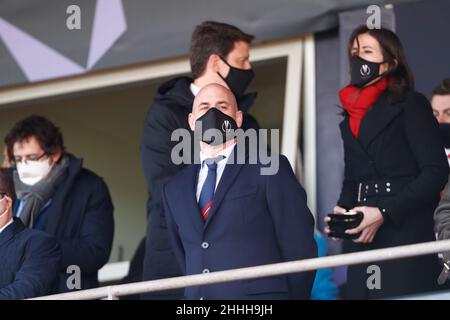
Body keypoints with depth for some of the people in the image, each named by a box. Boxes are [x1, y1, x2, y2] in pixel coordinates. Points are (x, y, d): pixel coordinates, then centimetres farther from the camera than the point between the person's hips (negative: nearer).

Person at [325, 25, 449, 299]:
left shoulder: (410, 105, 0)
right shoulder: (351, 117, 20)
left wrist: (385, 213, -16)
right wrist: (342, 211, 1)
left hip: (406, 232, -6)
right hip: (362, 241, 6)